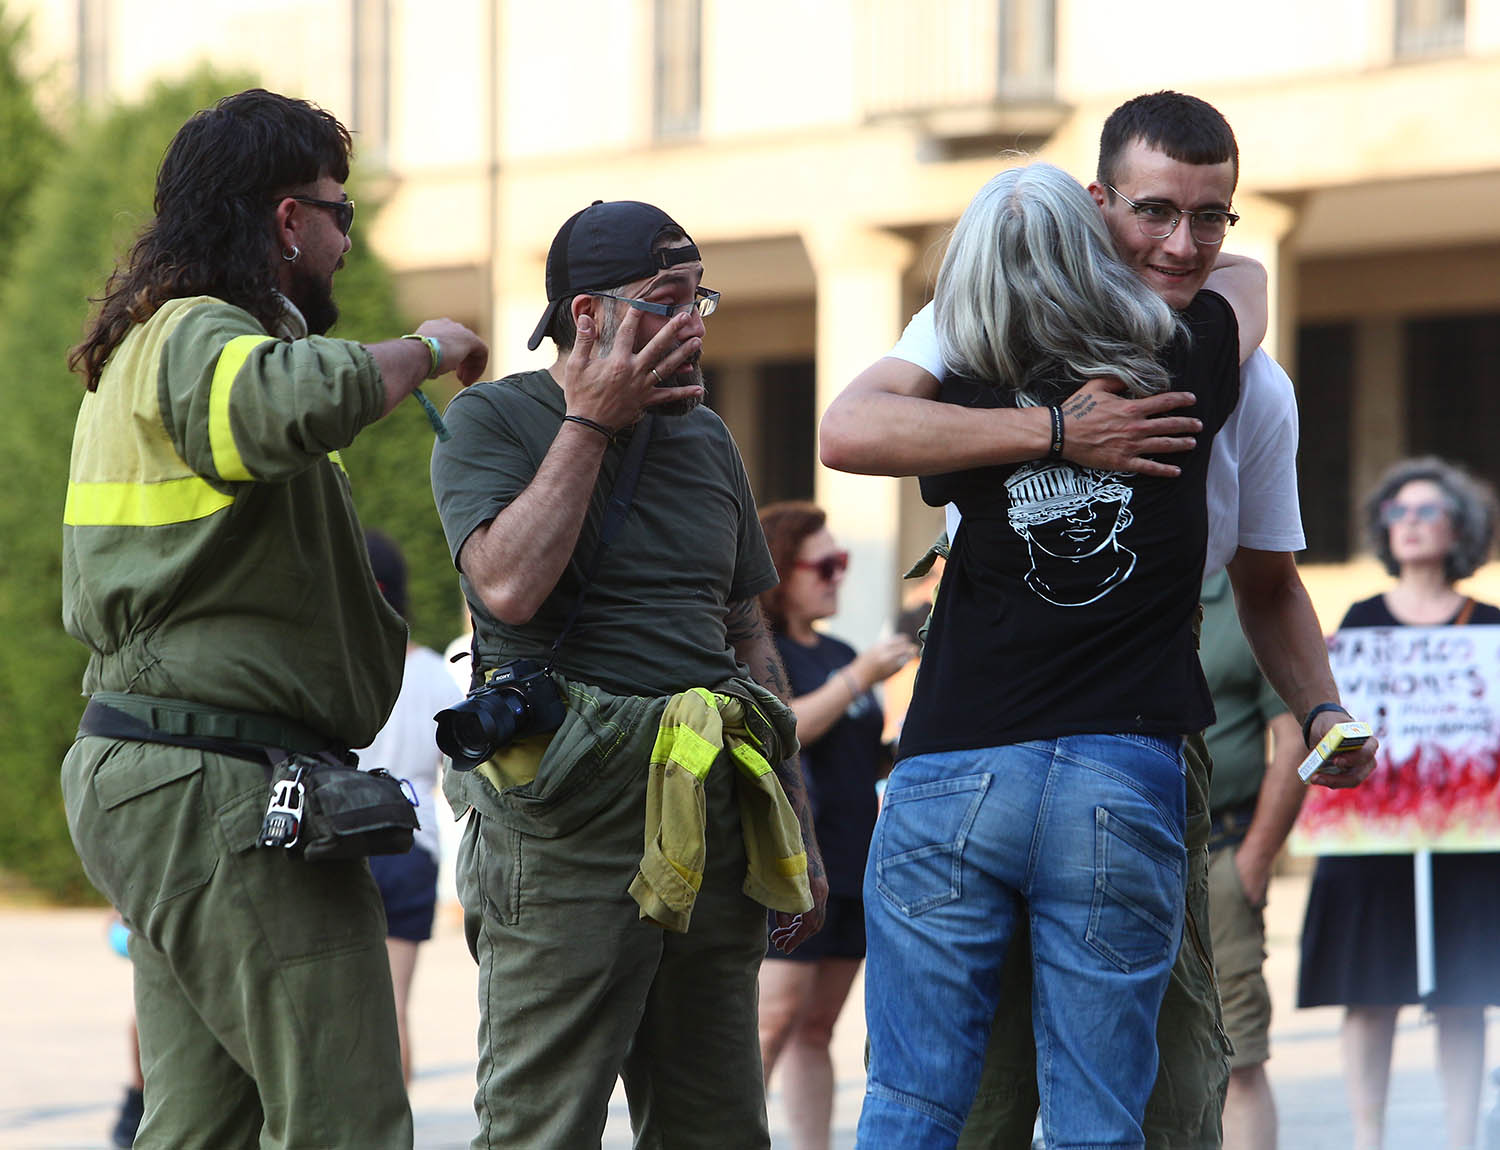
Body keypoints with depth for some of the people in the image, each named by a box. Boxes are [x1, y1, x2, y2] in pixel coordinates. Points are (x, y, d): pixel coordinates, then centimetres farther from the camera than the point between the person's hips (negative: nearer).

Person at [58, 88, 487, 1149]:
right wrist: (426, 350, -17)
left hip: (147, 774, 11)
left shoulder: (151, 346, 22)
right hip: (221, 783, -11)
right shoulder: (197, 341, -12)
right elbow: (302, 400, -36)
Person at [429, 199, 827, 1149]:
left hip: (715, 819, 6)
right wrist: (590, 424, -9)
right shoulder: (492, 421, 0)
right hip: (569, 815, -6)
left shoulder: (706, 438, 19)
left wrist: (800, 829, 19)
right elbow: (510, 587, -18)